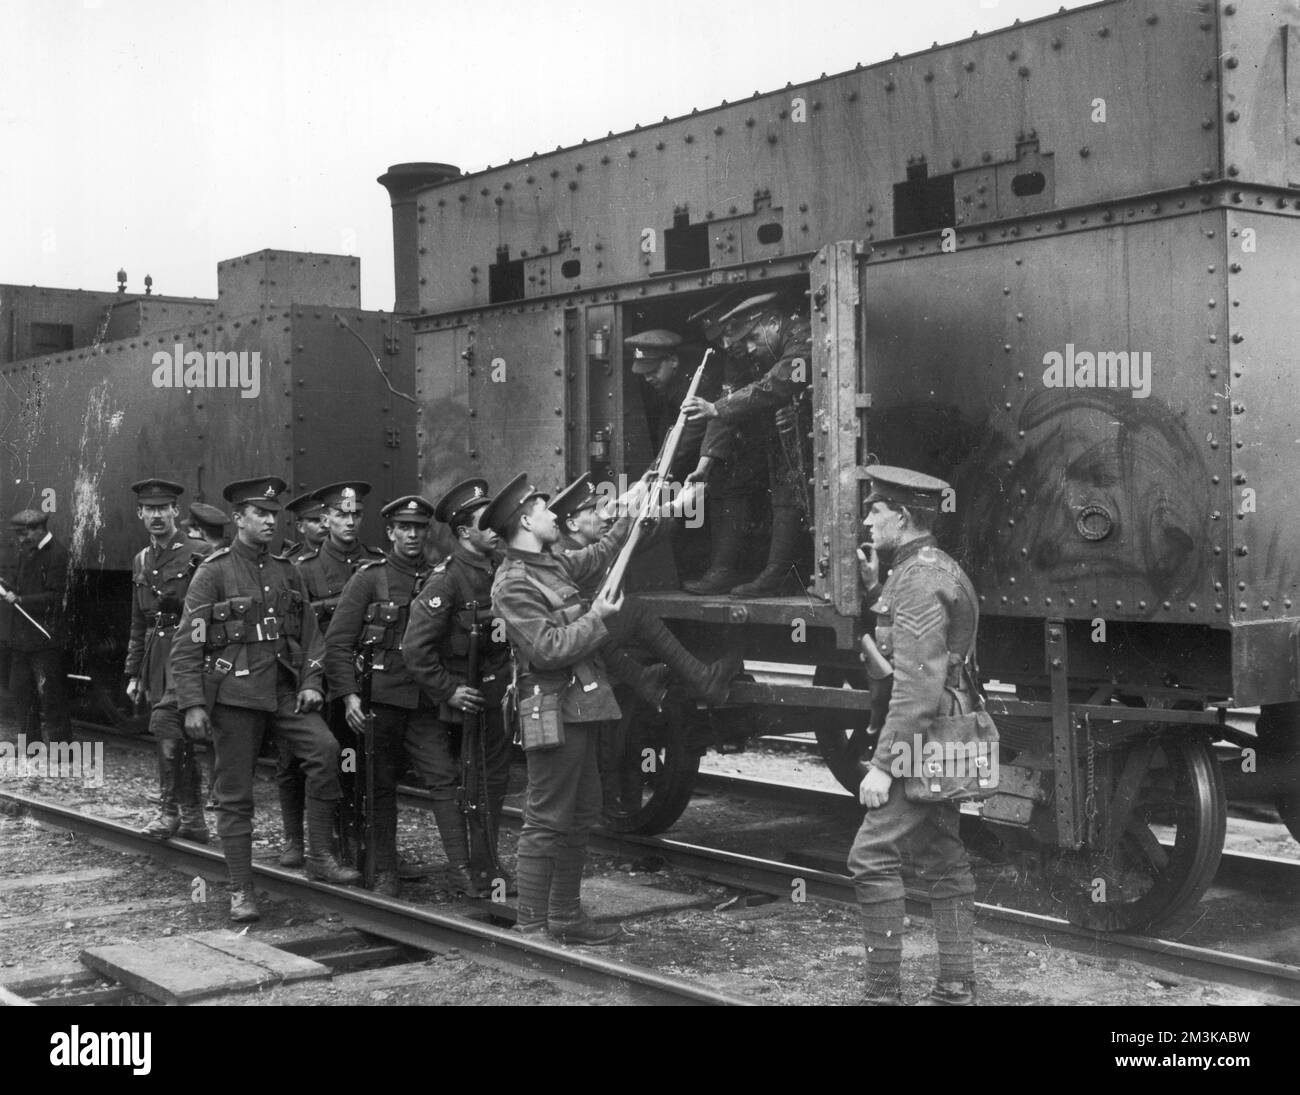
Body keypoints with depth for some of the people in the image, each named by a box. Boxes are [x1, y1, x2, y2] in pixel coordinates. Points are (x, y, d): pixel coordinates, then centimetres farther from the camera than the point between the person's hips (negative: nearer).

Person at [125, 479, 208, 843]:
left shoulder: (195, 557, -7)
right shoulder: (141, 562, 15)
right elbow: (138, 624, 19)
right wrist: (133, 673, 18)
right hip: (154, 657, 7)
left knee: (164, 721, -20)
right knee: (178, 738, 10)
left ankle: (171, 809, -9)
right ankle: (193, 820, 18)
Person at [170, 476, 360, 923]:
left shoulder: (286, 572, 12)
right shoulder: (214, 572, -3)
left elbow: (309, 632, 15)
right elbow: (187, 645, -6)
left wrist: (311, 682, 0)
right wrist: (192, 704, -12)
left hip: (284, 689, 4)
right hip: (233, 693, -4)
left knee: (325, 748, -18)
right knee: (235, 794, 2)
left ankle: (320, 857, -8)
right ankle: (241, 891, 13)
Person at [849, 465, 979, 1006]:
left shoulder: (919, 579, -17)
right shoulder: (937, 567, 15)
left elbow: (918, 685, -23)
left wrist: (883, 764, -24)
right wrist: (872, 587, 13)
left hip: (923, 739, -11)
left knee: (872, 857, -9)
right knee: (943, 861, 13)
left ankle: (883, 991, -6)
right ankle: (956, 988, 19)